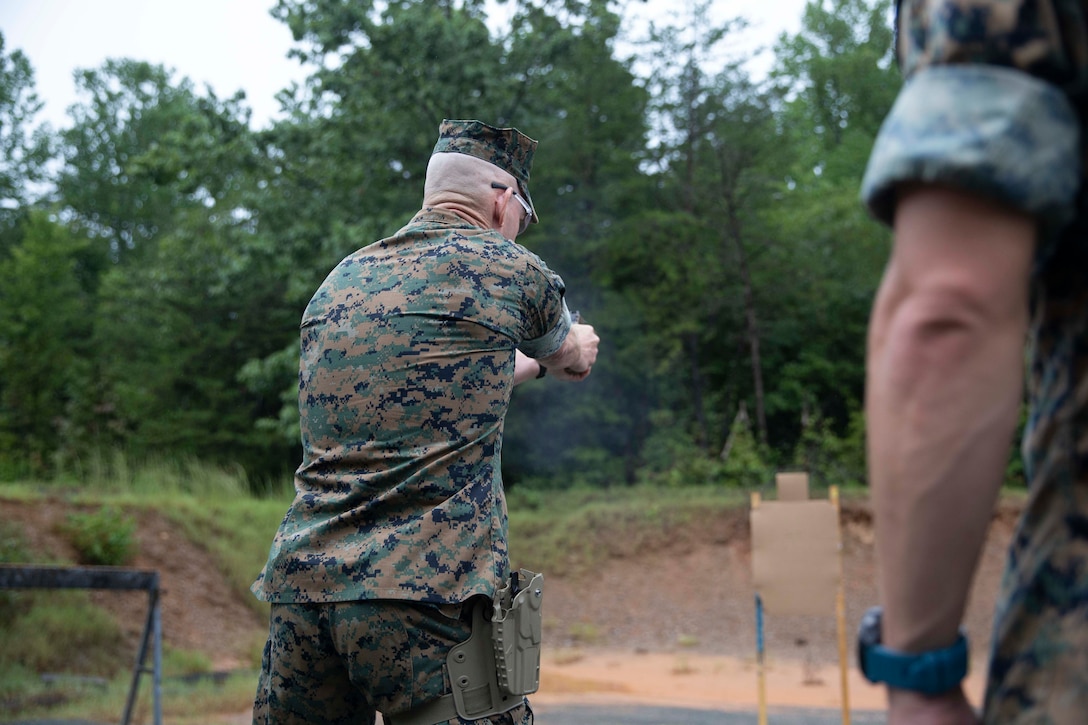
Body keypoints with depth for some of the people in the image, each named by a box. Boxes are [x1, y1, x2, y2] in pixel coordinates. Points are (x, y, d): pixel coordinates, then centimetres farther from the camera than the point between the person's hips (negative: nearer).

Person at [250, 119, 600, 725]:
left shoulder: (341, 281, 17)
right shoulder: (507, 268, 2)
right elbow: (570, 357, 24)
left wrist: (527, 365, 50)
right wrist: (577, 349, 49)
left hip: (301, 593, 6)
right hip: (431, 599, -6)